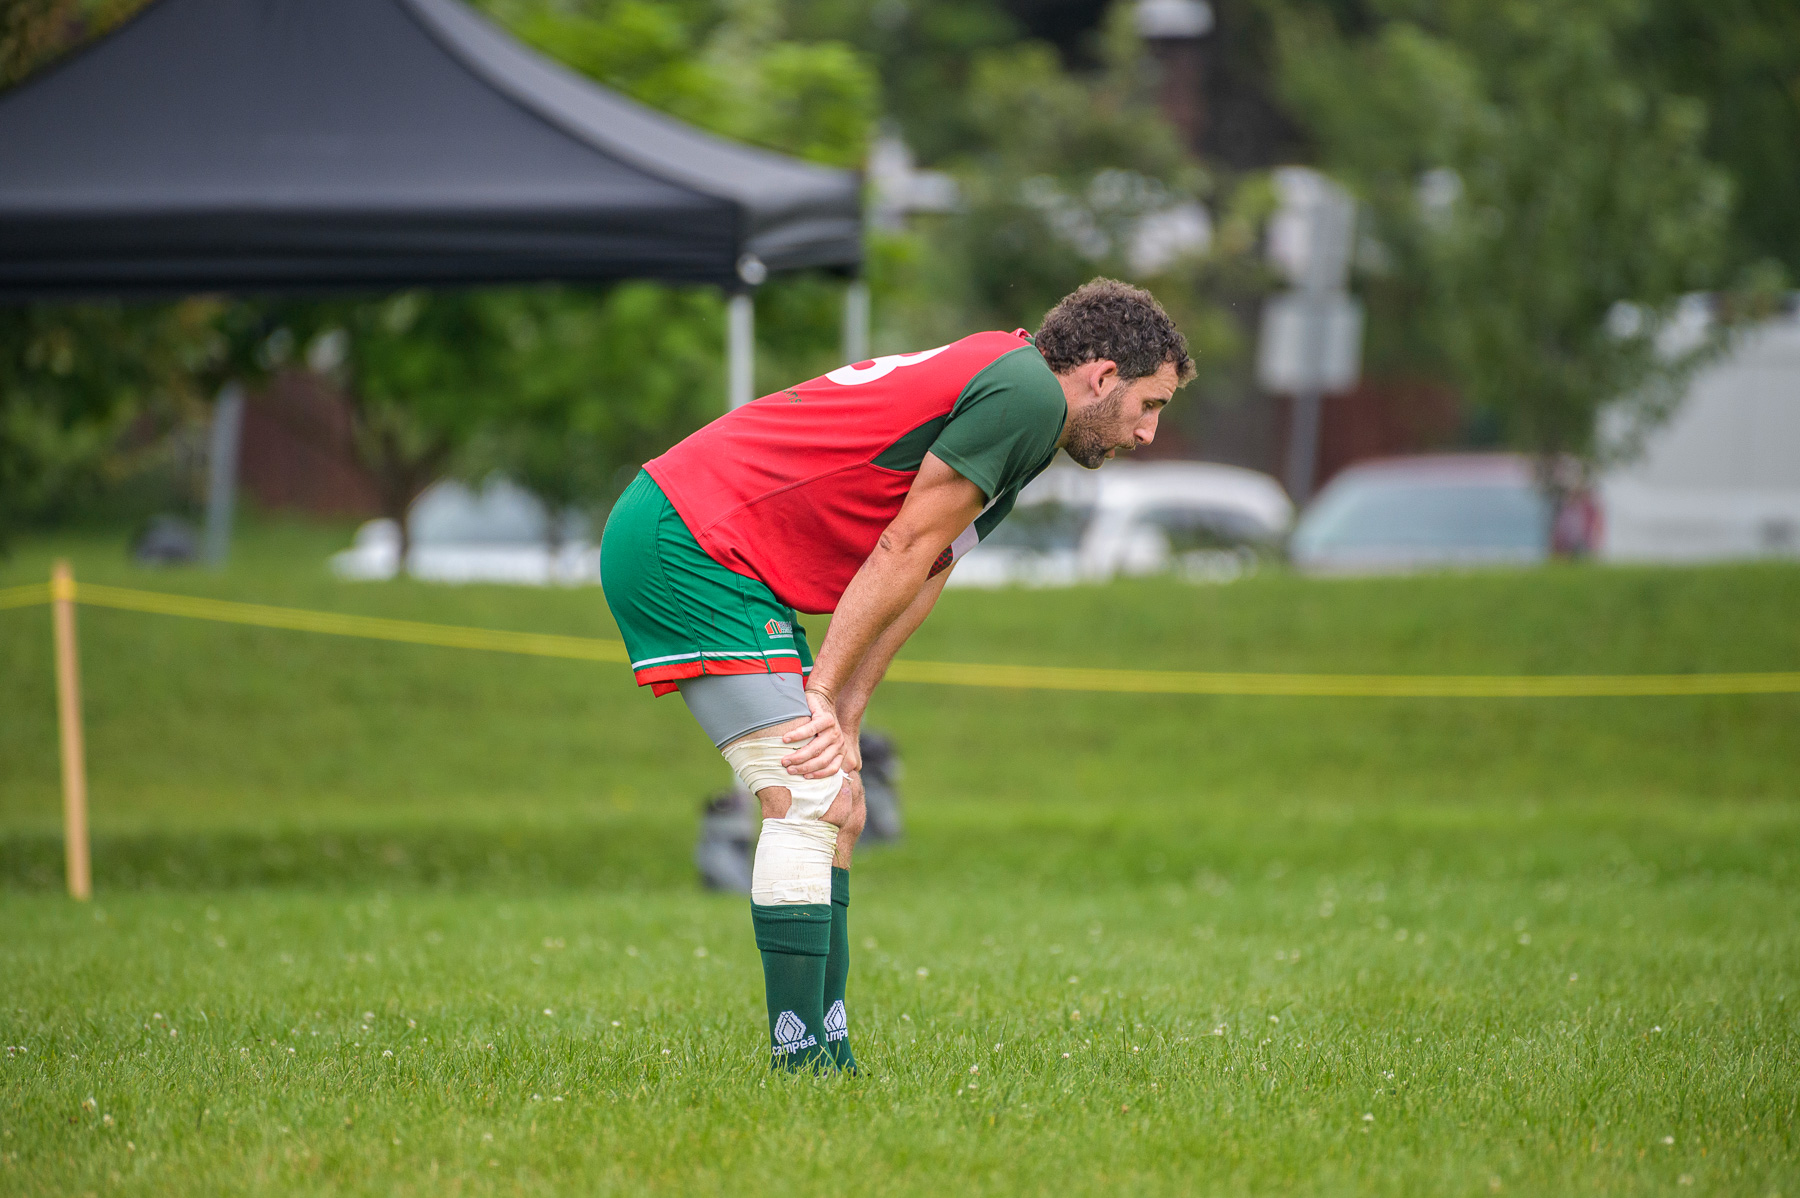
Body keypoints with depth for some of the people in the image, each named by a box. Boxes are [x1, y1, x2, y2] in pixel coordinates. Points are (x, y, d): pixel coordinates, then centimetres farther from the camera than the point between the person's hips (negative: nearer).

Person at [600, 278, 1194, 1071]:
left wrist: (842, 720, -1)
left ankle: (826, 1055, 10)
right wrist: (822, 694, -11)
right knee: (806, 803, -13)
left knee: (834, 812, 9)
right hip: (686, 543, -10)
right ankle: (799, 1061, -14)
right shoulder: (1026, 391, -13)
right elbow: (901, 552, -14)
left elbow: (914, 580, 10)